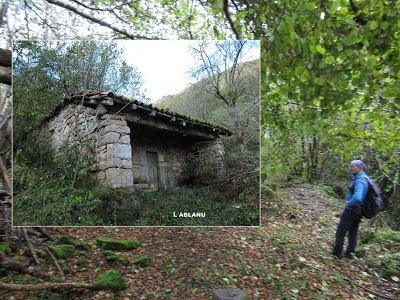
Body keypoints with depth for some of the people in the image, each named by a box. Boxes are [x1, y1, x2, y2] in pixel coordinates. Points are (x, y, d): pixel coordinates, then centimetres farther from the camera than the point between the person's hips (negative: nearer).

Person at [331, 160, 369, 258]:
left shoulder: (359, 180, -24)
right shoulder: (364, 178, 6)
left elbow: (357, 197, -38)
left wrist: (349, 203, -19)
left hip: (352, 209, -9)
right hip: (359, 210, 9)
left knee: (341, 231, 2)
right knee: (353, 231, 19)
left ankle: (336, 253, 10)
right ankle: (350, 252, 28)